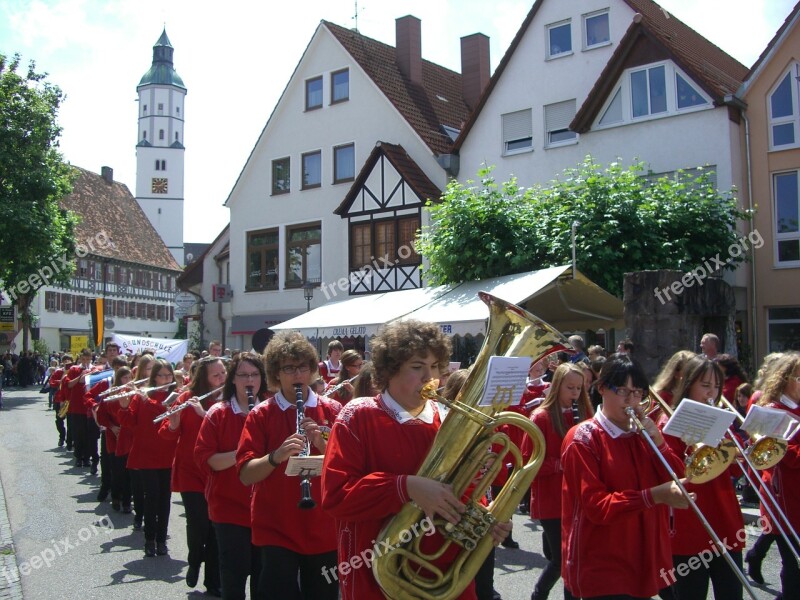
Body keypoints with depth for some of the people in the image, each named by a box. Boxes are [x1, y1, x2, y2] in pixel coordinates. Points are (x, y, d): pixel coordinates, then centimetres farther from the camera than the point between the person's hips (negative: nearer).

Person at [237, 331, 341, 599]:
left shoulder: (332, 411, 2)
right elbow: (246, 475, -7)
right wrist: (276, 456, -25)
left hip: (324, 530, 2)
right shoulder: (260, 415, -1)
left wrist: (322, 444, -17)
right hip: (275, 530, -1)